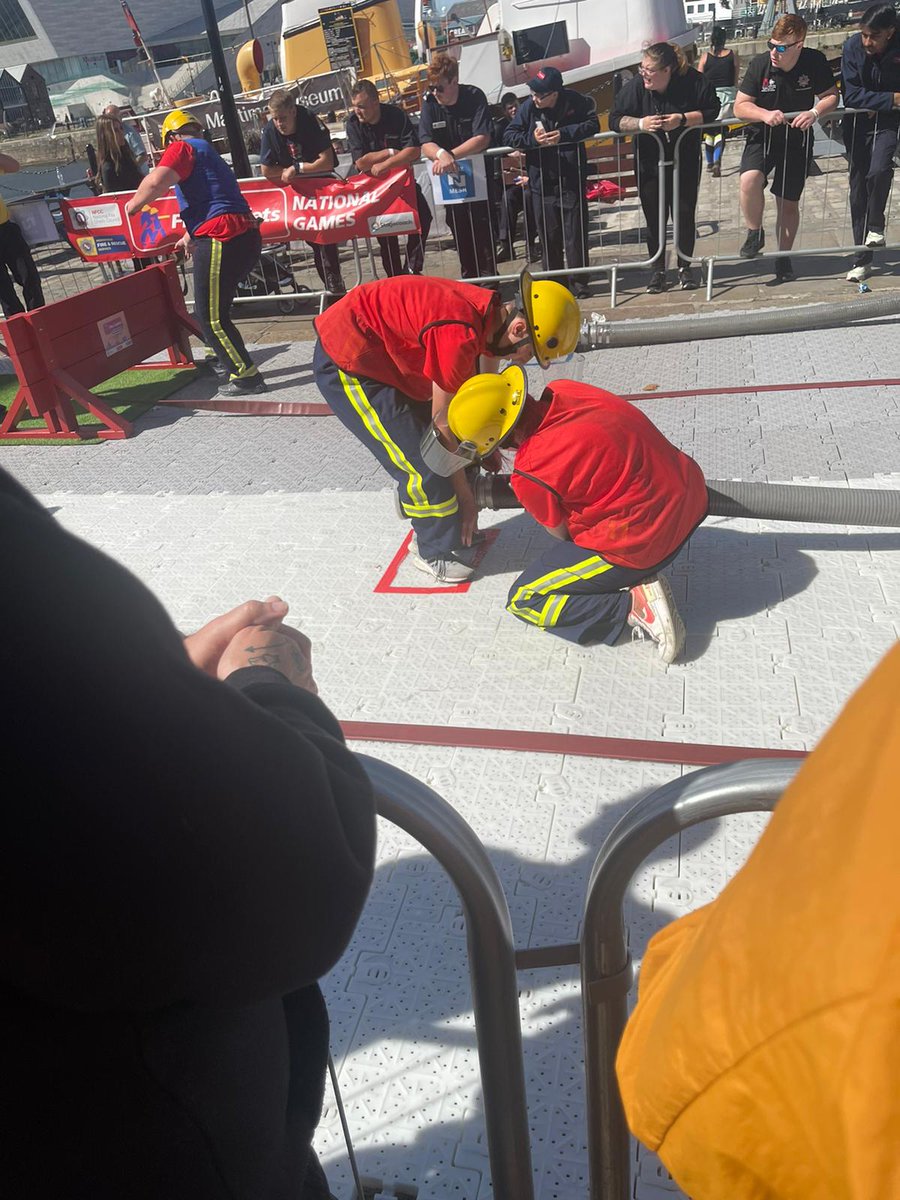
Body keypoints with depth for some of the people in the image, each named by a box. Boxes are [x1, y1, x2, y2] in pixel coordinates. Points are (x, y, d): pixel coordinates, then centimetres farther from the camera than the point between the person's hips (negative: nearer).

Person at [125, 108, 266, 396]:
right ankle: (232, 361, 34)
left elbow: (157, 181, -17)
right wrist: (190, 238, 57)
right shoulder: (210, 155, 30)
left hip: (221, 241, -9)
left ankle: (246, 376, 5)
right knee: (213, 309, 23)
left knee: (211, 317, 0)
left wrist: (134, 204, 1)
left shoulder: (183, 147, 2)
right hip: (246, 236, 9)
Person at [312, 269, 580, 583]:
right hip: (345, 362, -9)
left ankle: (434, 531, 29)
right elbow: (444, 422, -20)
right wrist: (465, 495, -9)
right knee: (421, 465, -8)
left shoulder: (486, 314, -4)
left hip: (383, 355, 9)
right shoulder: (460, 335, -31)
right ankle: (436, 552, 11)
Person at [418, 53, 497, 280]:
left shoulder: (474, 97, -15)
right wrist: (441, 154, -38)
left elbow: (483, 138, -24)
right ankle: (469, 279, 17)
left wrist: (451, 154, -35)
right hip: (450, 176, 3)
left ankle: (489, 276, 6)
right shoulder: (429, 103, -6)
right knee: (460, 230, 7)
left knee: (483, 226, -5)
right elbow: (426, 144, -14)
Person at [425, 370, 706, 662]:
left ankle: (633, 604, -7)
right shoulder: (563, 389, -4)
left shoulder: (529, 474, -21)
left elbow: (562, 534, -2)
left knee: (523, 601, 7)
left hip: (640, 546, -7)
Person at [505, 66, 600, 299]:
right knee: (549, 235, 7)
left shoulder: (576, 102, -7)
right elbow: (510, 135, 0)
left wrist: (564, 134, -18)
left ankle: (578, 280, 10)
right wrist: (532, 139, -18)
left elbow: (593, 124, -8)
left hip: (571, 181, -2)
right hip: (542, 182, 2)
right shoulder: (529, 107, -4)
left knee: (575, 234, 1)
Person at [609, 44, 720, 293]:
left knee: (685, 214, 5)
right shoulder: (635, 85, -13)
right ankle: (658, 270, 18)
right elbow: (615, 119, -10)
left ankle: (685, 266, 21)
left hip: (685, 162, 0)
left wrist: (683, 119, -23)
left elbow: (712, 110, -8)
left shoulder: (694, 82, -14)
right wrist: (640, 124, -27)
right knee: (654, 217, 4)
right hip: (649, 163, 1)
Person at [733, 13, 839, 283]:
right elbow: (740, 106, -11)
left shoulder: (815, 62, -13)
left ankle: (783, 258, 27)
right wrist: (765, 114, -29)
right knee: (750, 179, -31)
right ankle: (755, 234, -5)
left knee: (788, 202, 7)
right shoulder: (759, 64, -16)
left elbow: (831, 96, -2)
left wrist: (814, 113, -23)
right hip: (762, 137, -1)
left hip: (797, 140, 1)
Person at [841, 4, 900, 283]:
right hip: (858, 121, 2)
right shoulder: (852, 46, -15)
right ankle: (863, 259, 11)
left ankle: (875, 225, 2)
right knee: (858, 186, 3)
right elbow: (851, 96, -17)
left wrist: (877, 105, -19)